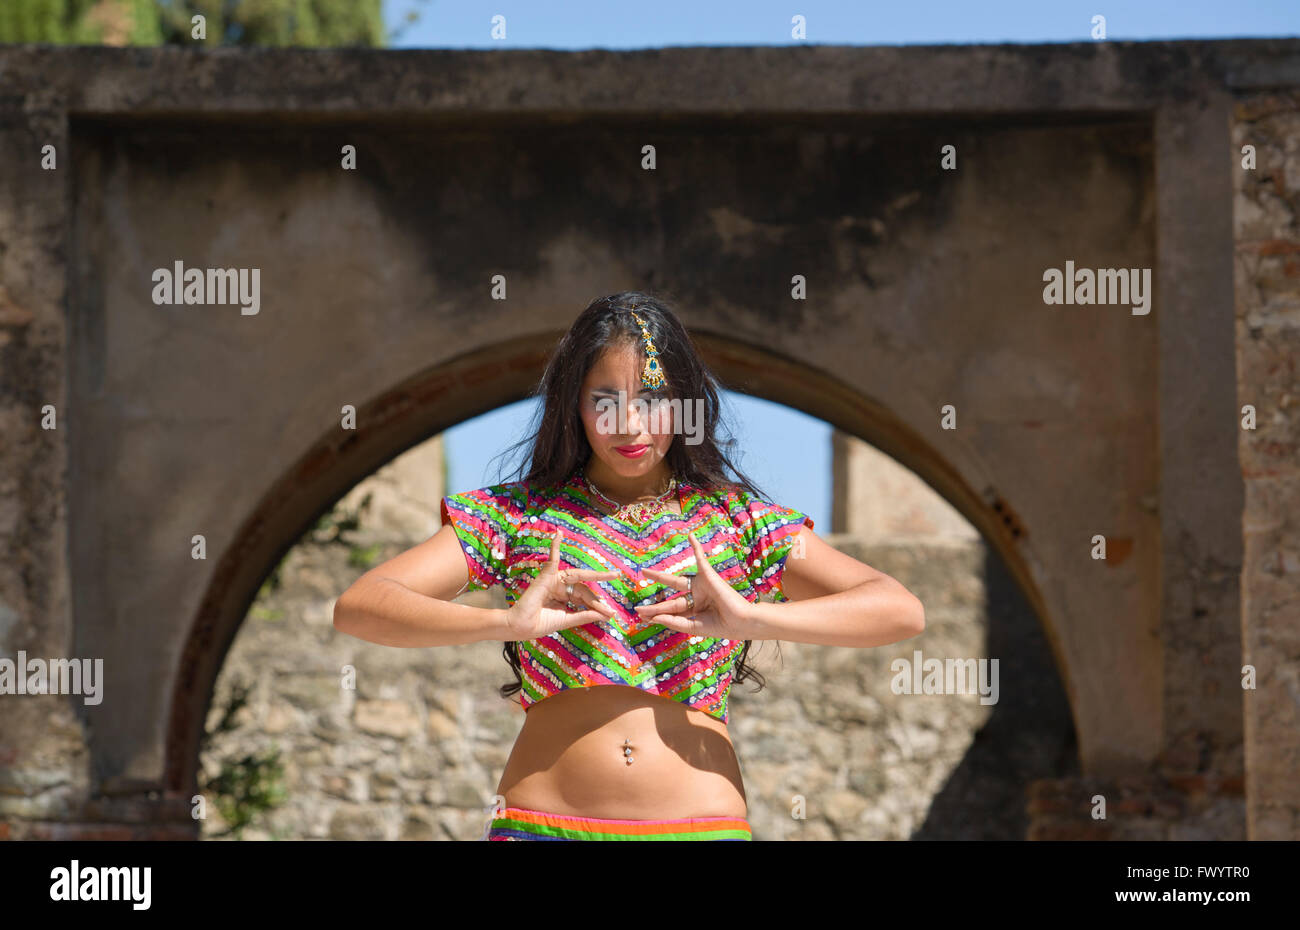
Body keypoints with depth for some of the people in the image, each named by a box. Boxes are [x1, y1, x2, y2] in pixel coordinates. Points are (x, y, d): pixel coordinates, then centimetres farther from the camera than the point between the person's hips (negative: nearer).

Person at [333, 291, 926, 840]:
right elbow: (356, 607, -2)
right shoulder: (517, 517, 10)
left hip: (701, 820, 0)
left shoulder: (736, 521, 10)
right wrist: (505, 622, -18)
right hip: (540, 823, 0)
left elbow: (902, 612, -1)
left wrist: (750, 619, -16)